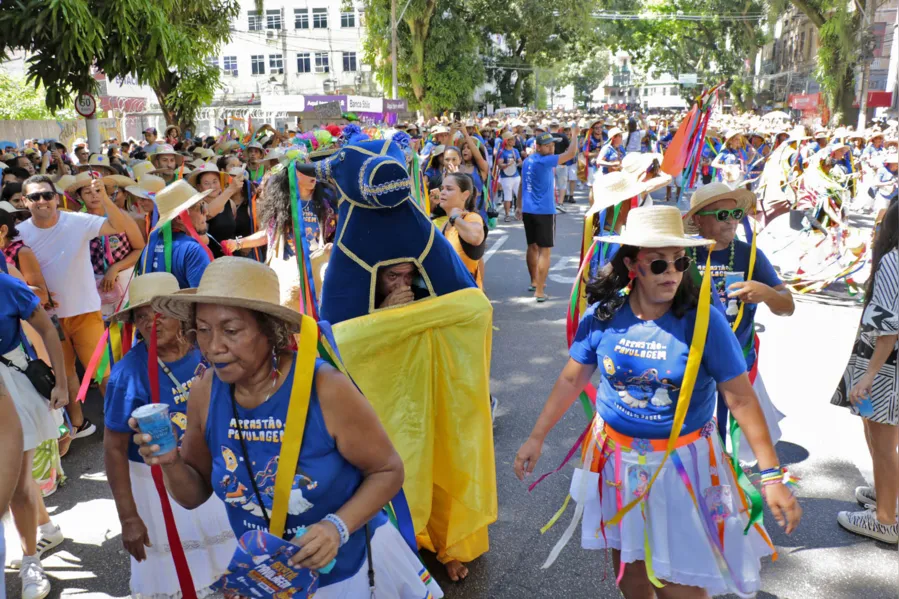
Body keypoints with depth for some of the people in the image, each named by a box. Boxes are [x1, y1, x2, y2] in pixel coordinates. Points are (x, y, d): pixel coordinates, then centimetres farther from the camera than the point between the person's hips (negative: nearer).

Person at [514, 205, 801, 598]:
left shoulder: (703, 320, -17)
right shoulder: (603, 315, -10)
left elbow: (741, 398, -15)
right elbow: (571, 379, 1)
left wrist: (771, 476, -18)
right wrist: (537, 437, 4)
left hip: (681, 461, -3)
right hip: (617, 456, 3)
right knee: (627, 561, 21)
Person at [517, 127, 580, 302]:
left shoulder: (527, 161, 8)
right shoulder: (544, 161, -17)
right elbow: (571, 153, -21)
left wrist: (520, 206, 24)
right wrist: (575, 135, -6)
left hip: (528, 210, 8)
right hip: (544, 212, -8)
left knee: (532, 247, 20)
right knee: (545, 251, -3)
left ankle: (534, 282, 33)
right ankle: (539, 292, -6)